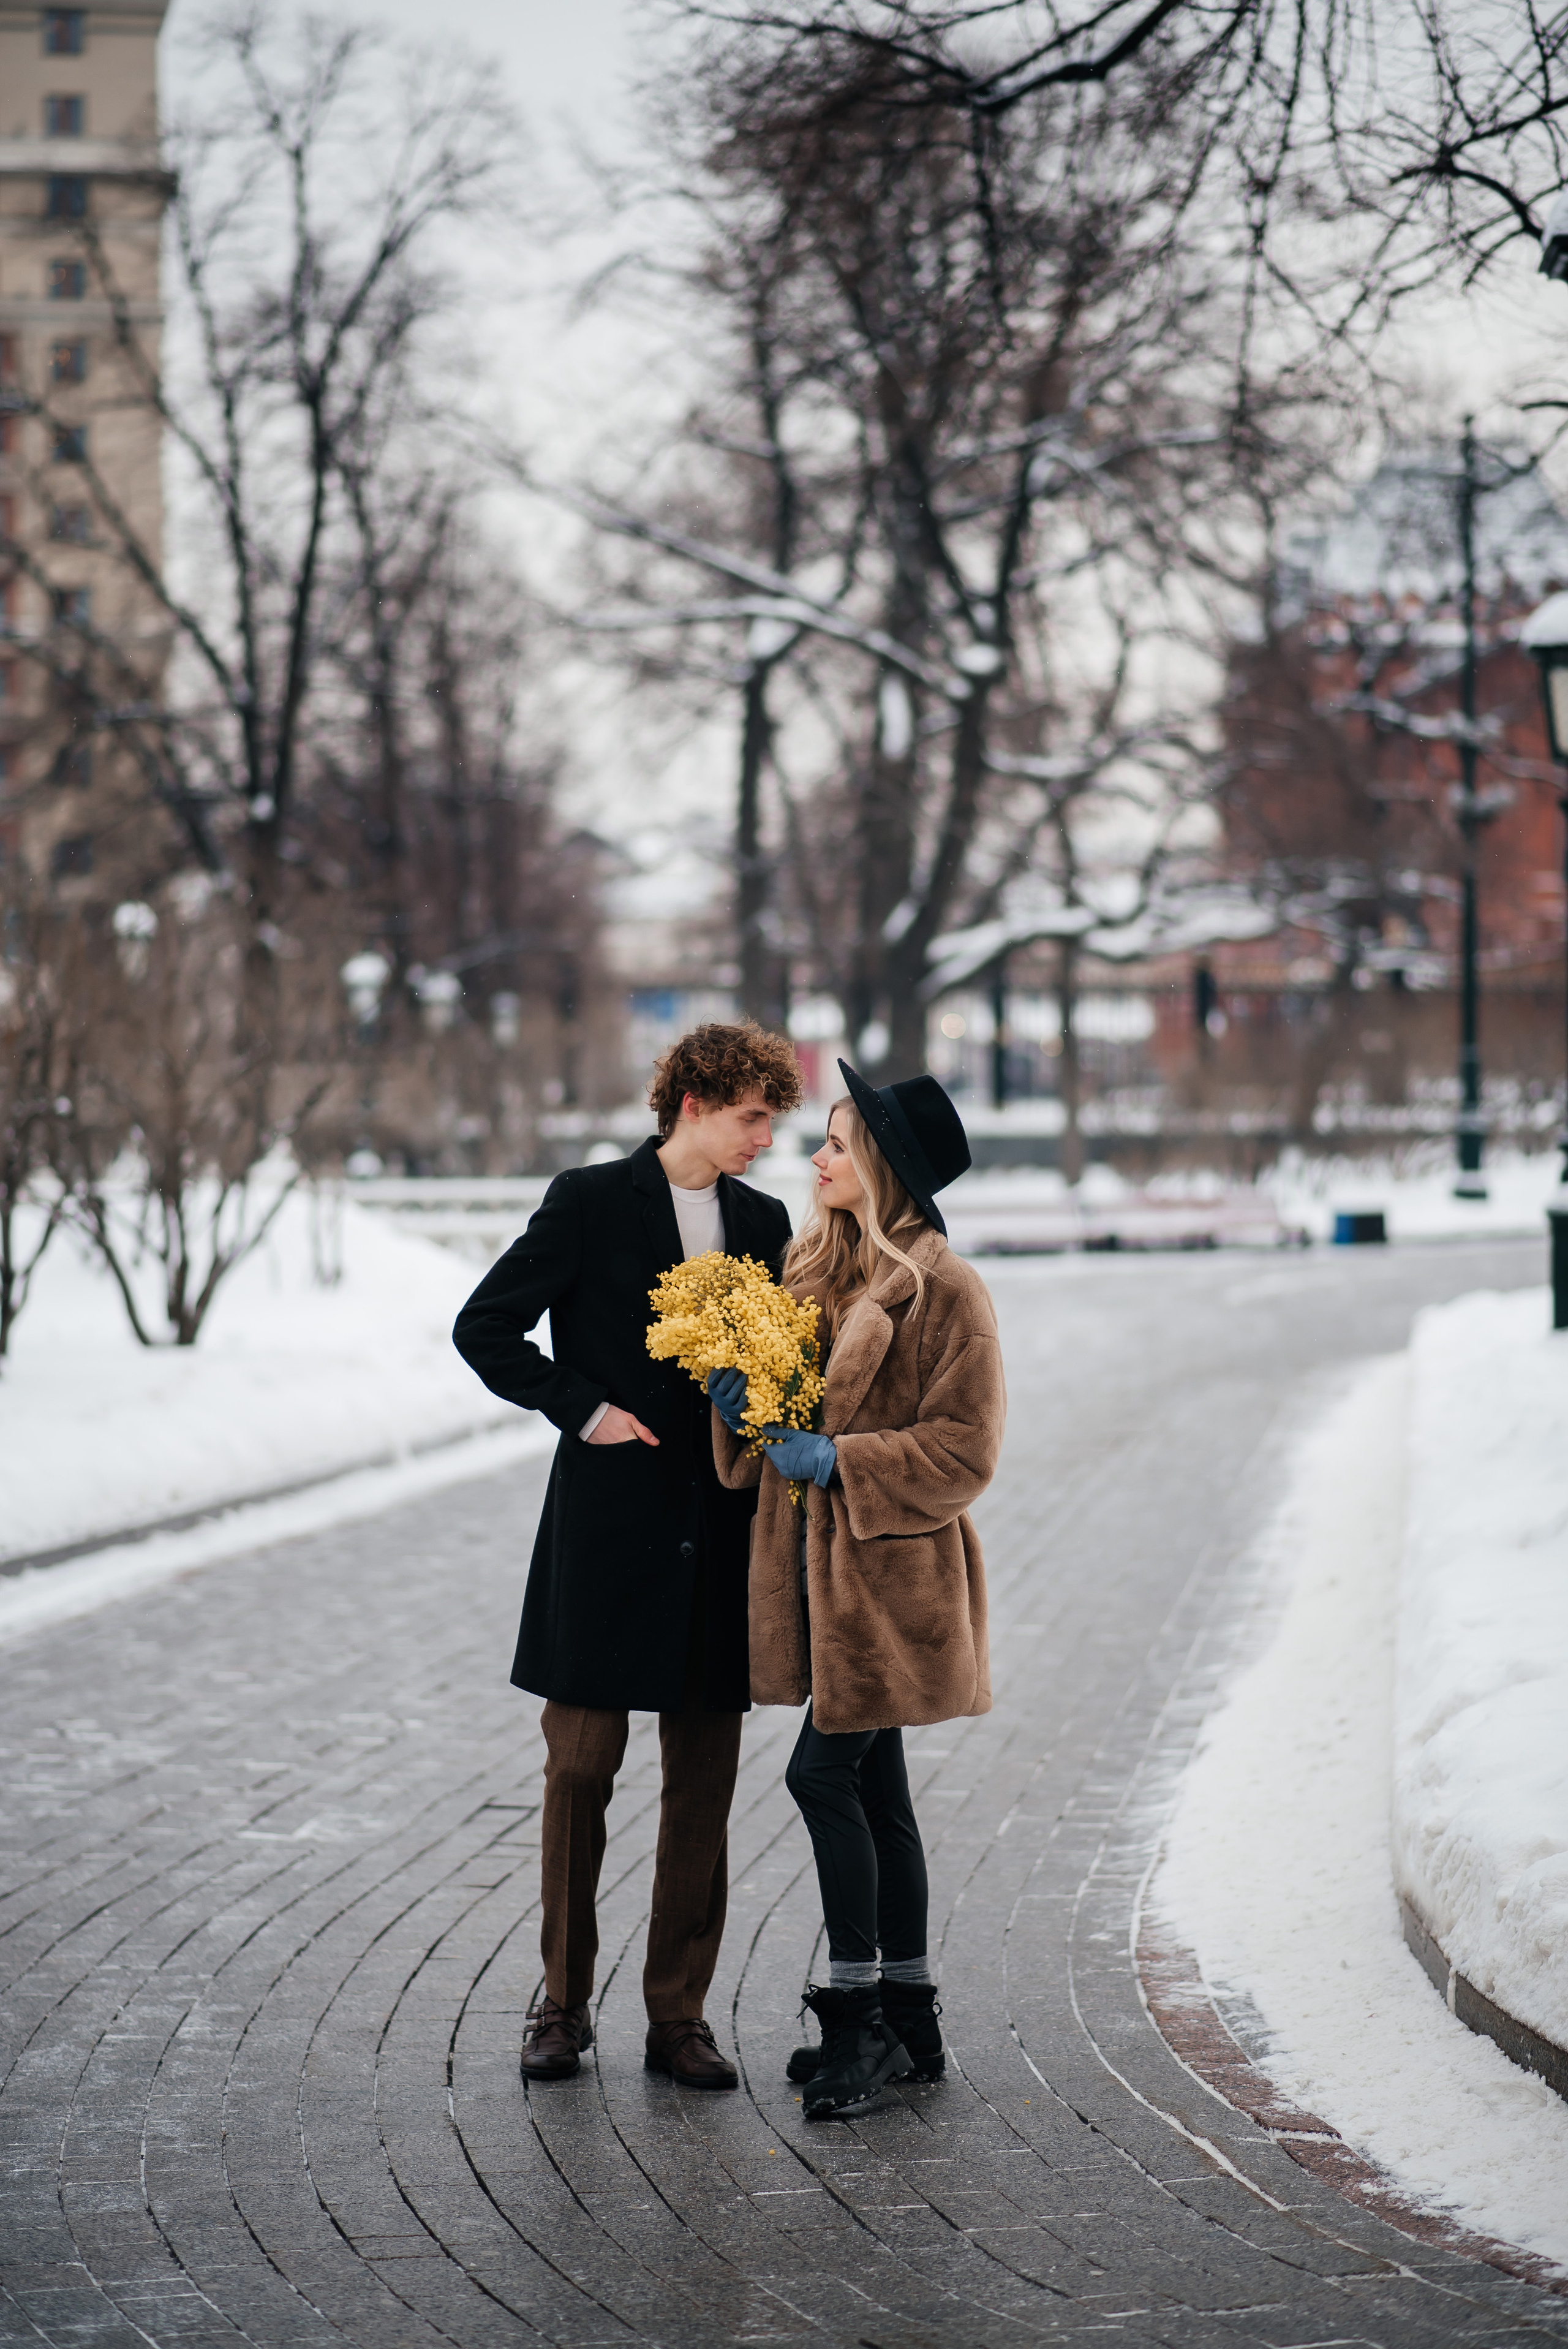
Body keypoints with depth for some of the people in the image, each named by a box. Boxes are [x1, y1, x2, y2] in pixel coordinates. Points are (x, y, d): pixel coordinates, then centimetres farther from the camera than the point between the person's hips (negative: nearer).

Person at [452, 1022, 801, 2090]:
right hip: (609, 1529, -4)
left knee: (704, 1783, 5)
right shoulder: (591, 1203, -3)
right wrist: (583, 1408, -9)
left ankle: (680, 2013, 13)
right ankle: (565, 2002, 14)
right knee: (581, 1765, 1)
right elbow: (484, 1329, -2)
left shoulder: (763, 1221, 11)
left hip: (720, 1533, 4)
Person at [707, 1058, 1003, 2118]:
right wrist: (742, 1406, -2)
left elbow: (967, 1447, -15)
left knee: (825, 1772, -11)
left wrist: (839, 1461, -20)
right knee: (875, 1788, 11)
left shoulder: (946, 1291, -13)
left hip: (894, 1574, -8)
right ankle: (909, 2023, 18)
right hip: (820, 1563, 8)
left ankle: (860, 2015, -1)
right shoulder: (818, 1271, 12)